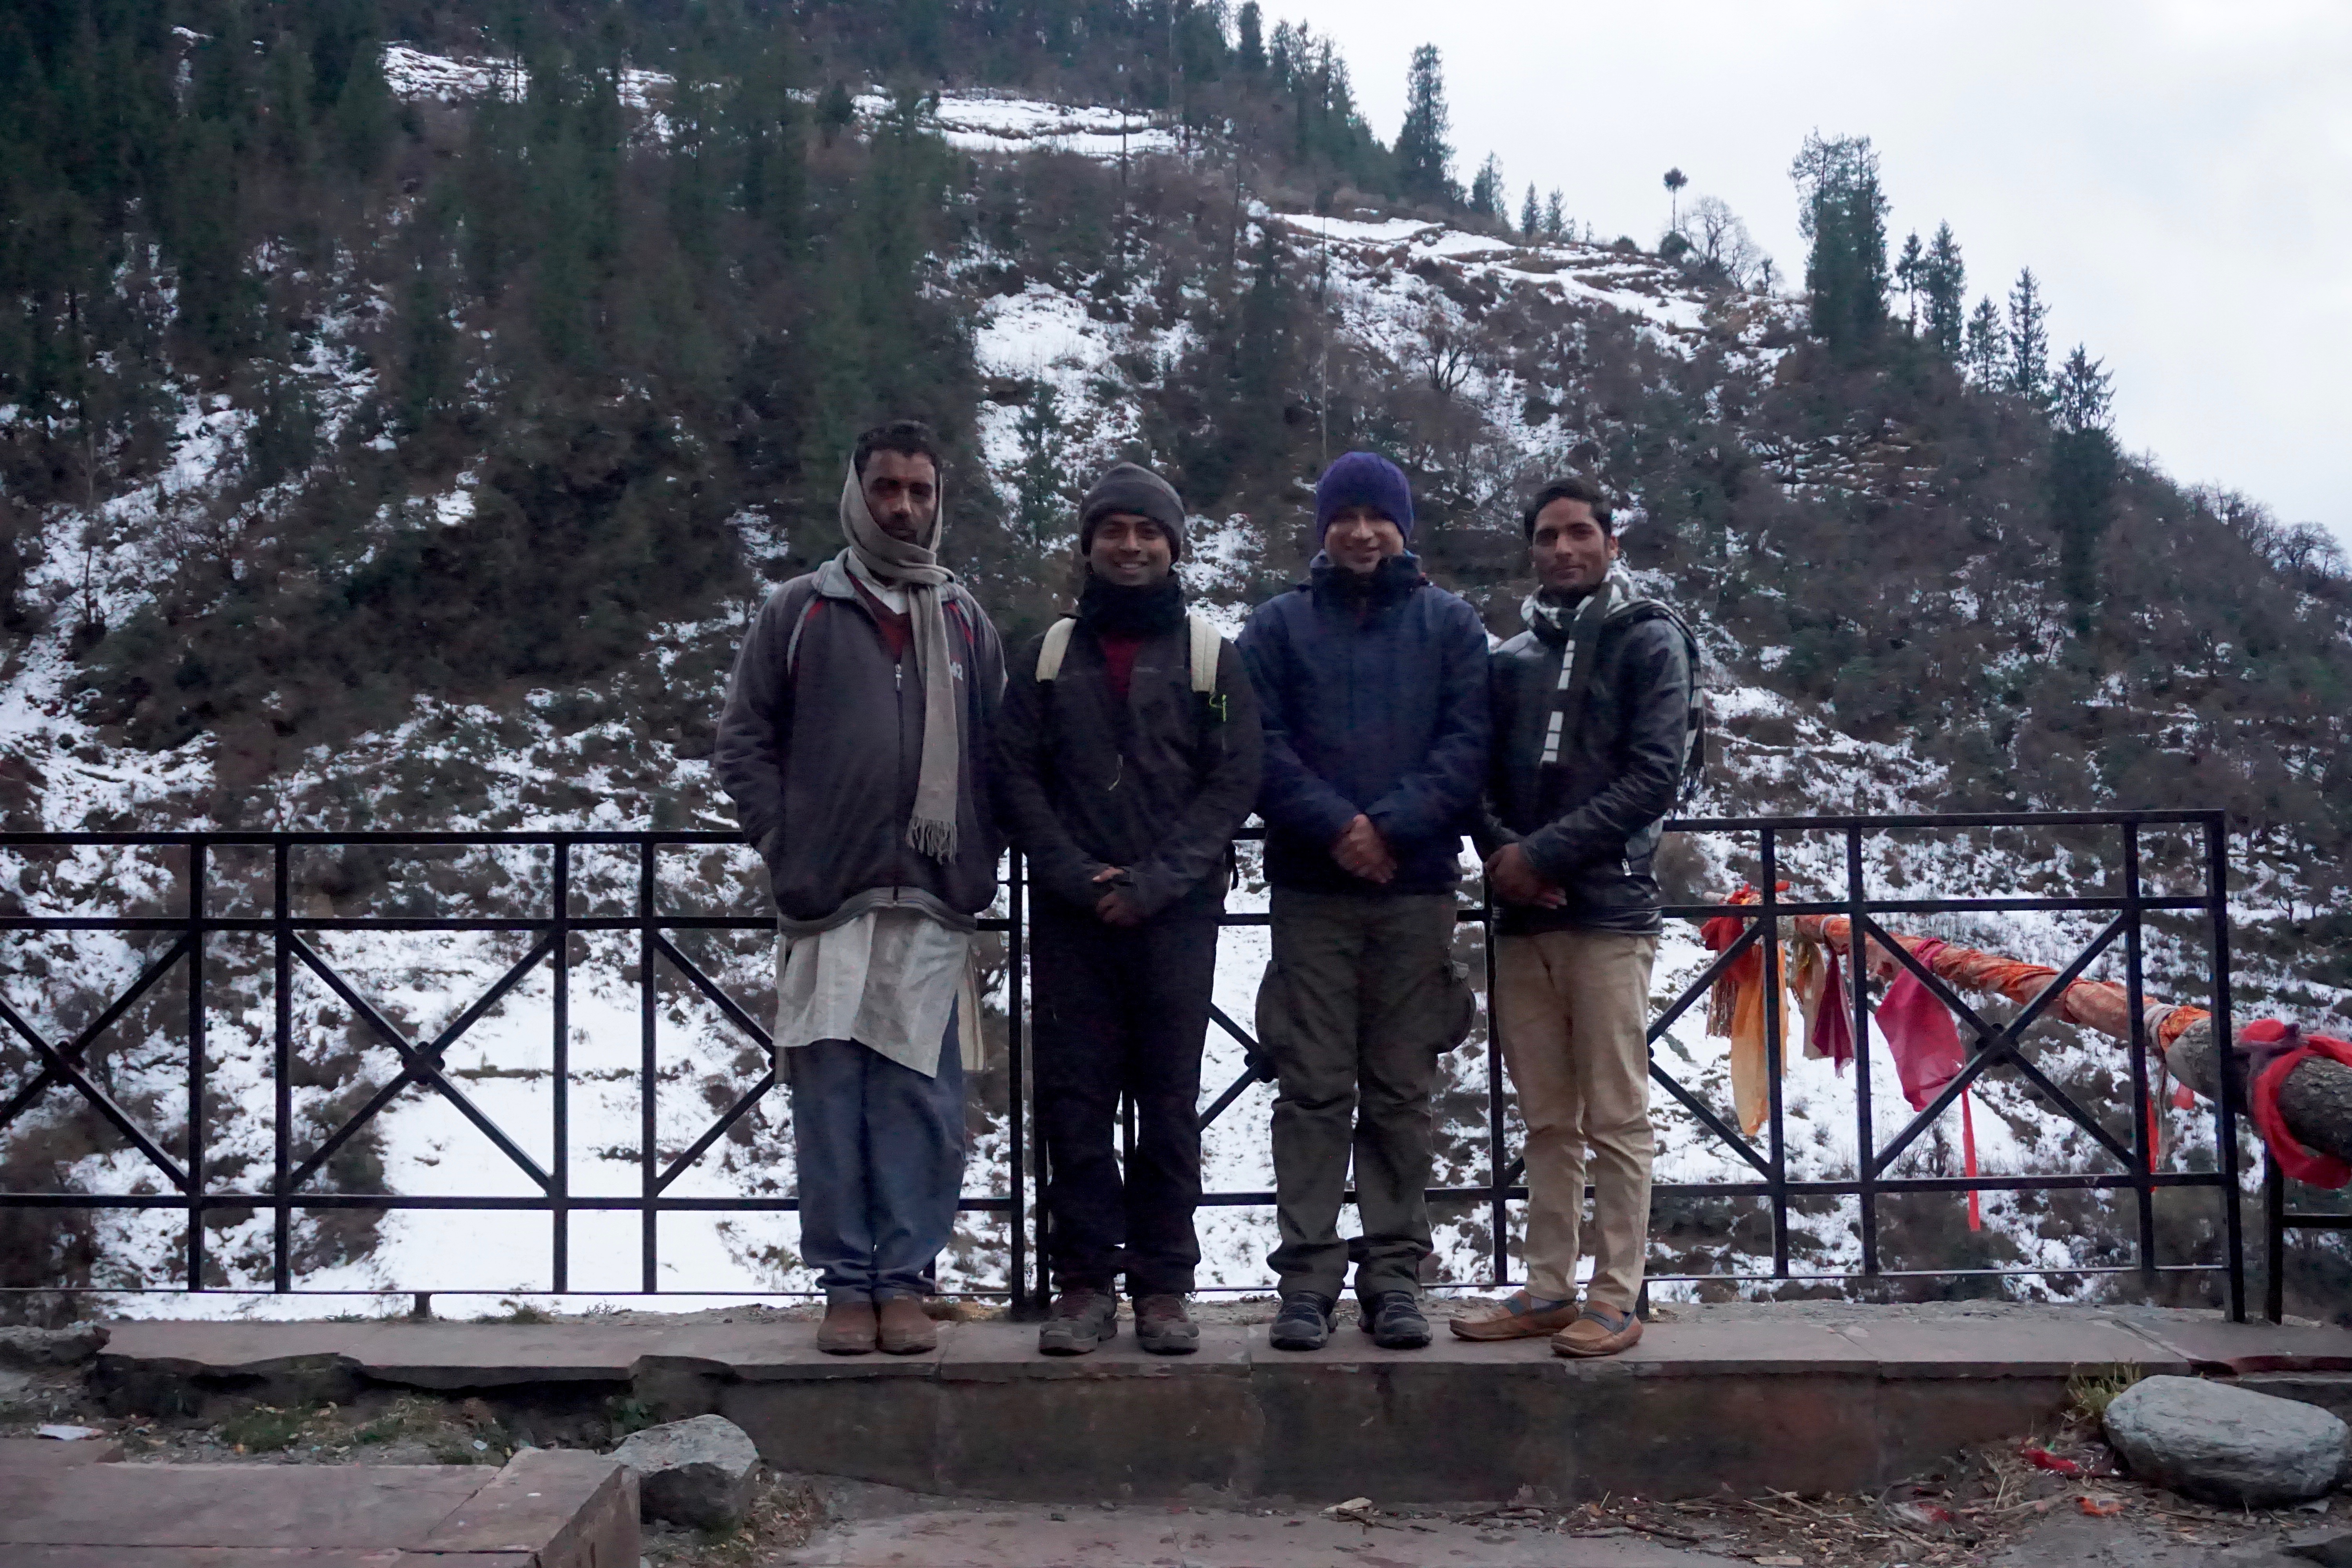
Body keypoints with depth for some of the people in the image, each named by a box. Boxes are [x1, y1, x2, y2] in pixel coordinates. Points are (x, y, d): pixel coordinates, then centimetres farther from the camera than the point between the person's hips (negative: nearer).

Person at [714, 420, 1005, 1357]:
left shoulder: (967, 625, 14)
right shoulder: (799, 611, 8)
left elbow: (998, 754, 17)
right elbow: (743, 741, 7)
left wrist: (978, 864, 6)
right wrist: (787, 847, -2)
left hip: (934, 904, 1)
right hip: (827, 902, -1)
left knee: (923, 1100, 0)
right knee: (830, 1096, 0)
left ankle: (905, 1280, 9)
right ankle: (847, 1285, 9)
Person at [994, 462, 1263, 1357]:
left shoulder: (1211, 658, 7)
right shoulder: (1048, 657, 12)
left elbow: (1234, 783, 0)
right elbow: (1014, 777, 5)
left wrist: (1154, 882, -11)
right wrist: (1076, 875, -9)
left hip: (1176, 914, -1)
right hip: (1069, 914, 1)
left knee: (1170, 1104, 2)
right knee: (1073, 1099, 1)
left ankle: (1164, 1284, 9)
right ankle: (1084, 1282, 8)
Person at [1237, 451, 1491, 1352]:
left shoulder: (1451, 626, 10)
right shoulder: (1278, 626, 10)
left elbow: (1467, 745, 0)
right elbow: (1261, 746, -1)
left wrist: (1393, 825, -14)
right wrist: (1335, 824, -15)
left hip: (1417, 888, 0)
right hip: (1309, 890, 0)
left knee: (1402, 1093, 4)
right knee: (1312, 1089, 0)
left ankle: (1395, 1273, 10)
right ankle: (1307, 1274, 4)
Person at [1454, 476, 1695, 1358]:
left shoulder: (1649, 641, 2)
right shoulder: (1512, 659, 16)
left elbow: (1655, 776, -8)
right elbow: (1482, 778, 14)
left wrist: (1546, 853, -13)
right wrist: (1504, 853, -6)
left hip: (1608, 913, -5)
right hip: (1521, 918, 5)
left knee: (1615, 1117, -2)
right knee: (1547, 1120, 10)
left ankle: (1616, 1299, 4)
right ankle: (1548, 1288, 17)